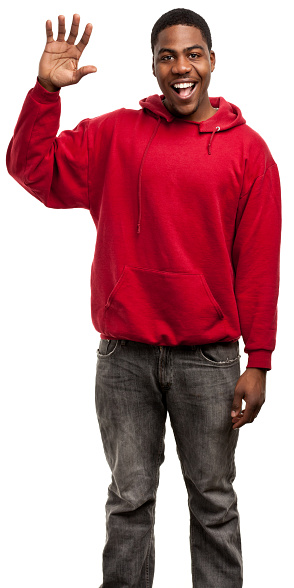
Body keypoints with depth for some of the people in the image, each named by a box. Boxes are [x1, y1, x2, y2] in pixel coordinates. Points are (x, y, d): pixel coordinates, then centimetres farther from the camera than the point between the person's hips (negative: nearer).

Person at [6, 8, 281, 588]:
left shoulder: (248, 149, 1)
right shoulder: (114, 134, 5)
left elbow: (259, 265, -1)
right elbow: (32, 169, 1)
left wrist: (258, 363, -4)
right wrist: (47, 89, -11)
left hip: (208, 357, -1)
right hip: (125, 355, 1)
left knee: (213, 500, 10)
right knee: (129, 498, 10)